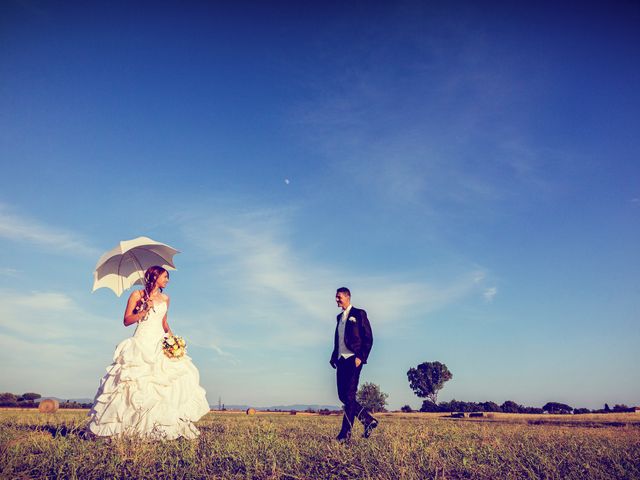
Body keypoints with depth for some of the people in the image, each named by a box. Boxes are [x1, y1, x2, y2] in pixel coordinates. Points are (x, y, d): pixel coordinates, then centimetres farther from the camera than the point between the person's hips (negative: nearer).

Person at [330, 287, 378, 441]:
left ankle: (346, 432, -6)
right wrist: (333, 357, 12)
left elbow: (368, 338, -7)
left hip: (354, 359, -8)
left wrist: (361, 357, -16)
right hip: (341, 360, 8)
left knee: (350, 395, -10)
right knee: (342, 395, 5)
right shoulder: (339, 317, 19)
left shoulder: (359, 314, -2)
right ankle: (369, 421, 18)